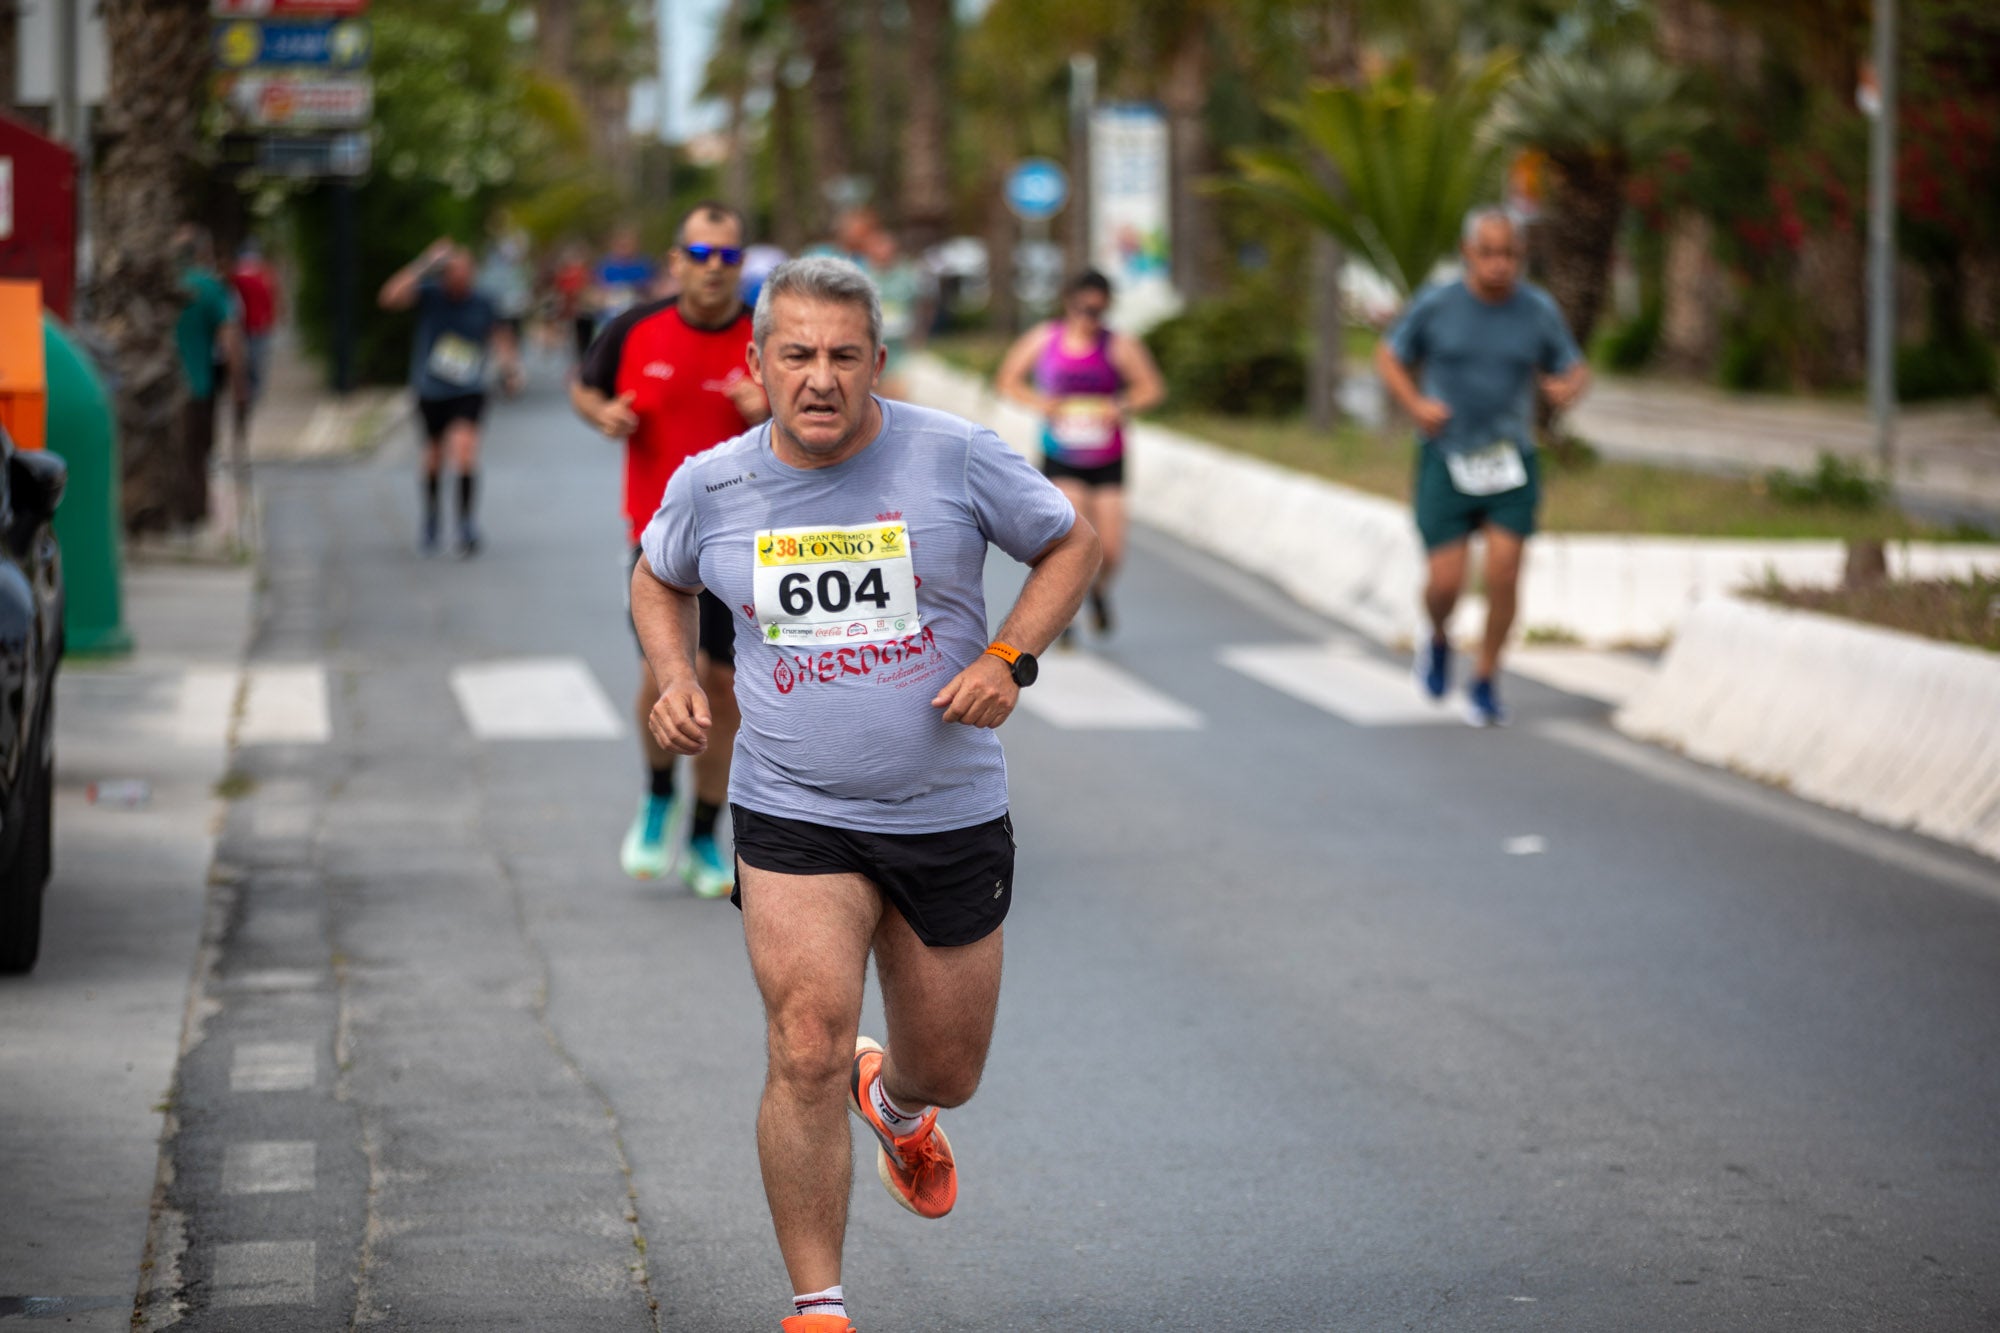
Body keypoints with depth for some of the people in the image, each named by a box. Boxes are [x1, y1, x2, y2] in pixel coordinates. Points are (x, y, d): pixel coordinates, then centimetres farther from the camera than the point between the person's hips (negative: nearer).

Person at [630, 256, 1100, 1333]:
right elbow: (660, 578, 19)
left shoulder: (955, 458, -9)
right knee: (808, 1055, -17)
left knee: (949, 1072, 15)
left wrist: (1008, 660, -11)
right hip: (793, 813, -1)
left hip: (950, 813, 1)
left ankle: (894, 1102, 55)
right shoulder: (710, 487, -3)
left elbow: (1071, 545, 4)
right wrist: (674, 678, 0)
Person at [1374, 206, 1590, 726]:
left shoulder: (1538, 310, -4)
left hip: (1510, 462, 1)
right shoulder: (1436, 305, -8)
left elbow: (1576, 372, 6)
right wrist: (1415, 405, -12)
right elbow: (1388, 356, 5)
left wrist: (1567, 389, -19)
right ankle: (1439, 640, 29)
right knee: (1446, 582, -7)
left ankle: (1484, 684, 11)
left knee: (1504, 575, -9)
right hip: (1446, 462, -1)